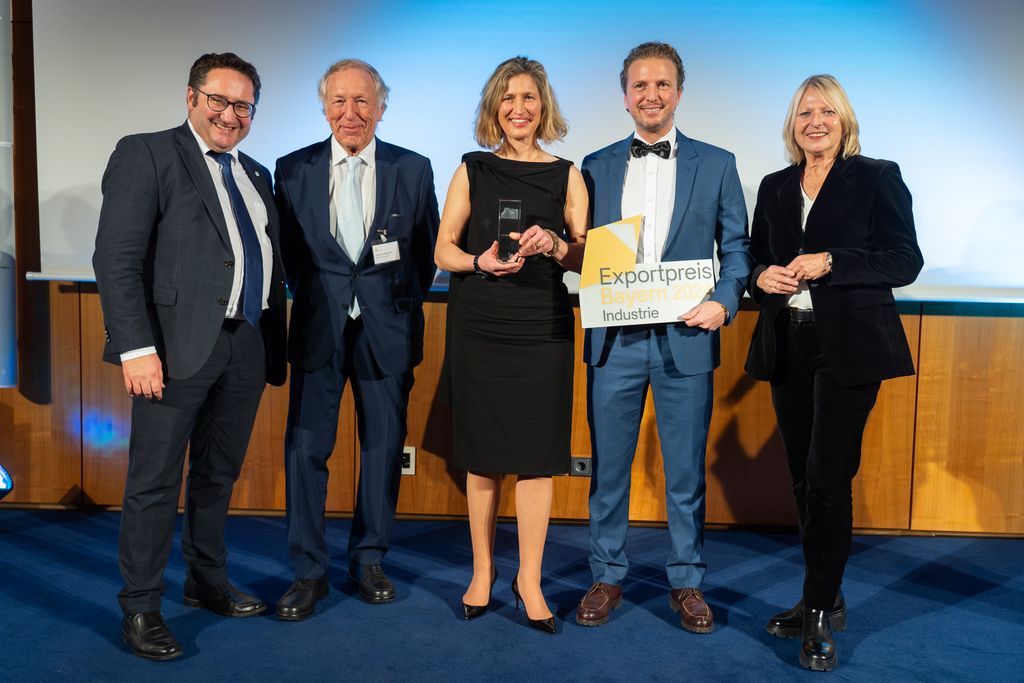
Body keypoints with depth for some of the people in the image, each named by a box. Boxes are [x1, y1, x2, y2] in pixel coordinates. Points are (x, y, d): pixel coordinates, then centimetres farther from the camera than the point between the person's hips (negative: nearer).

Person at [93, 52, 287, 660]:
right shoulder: (146, 154, -1)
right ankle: (141, 608, 16)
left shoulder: (257, 176, 18)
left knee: (219, 475, 17)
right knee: (156, 481, 3)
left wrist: (273, 347, 10)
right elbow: (117, 258, -10)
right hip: (178, 343, -6)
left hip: (247, 347, 6)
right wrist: (136, 346, -18)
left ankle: (208, 583, 33)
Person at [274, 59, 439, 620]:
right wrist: (314, 298, 4)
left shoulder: (413, 169, 3)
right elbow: (289, 249, 9)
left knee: (383, 447, 8)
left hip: (386, 327, 0)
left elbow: (428, 248, 7)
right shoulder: (293, 169, 4)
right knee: (305, 447, 0)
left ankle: (368, 559, 25)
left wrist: (404, 306, 3)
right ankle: (308, 570, 13)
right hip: (318, 328, 0)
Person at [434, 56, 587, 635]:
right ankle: (483, 569, 23)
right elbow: (443, 250, 6)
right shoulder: (473, 170, 7)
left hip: (543, 328, 0)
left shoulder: (566, 175, 7)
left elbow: (586, 258, 6)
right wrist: (481, 262, -13)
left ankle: (530, 579, 15)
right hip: (479, 326, 0)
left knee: (537, 455, 0)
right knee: (483, 455, 7)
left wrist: (553, 245, -14)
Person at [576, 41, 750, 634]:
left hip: (685, 339, -1)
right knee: (609, 467, 10)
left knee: (686, 472, 8)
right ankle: (608, 577, 26)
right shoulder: (597, 166, 10)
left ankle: (688, 582, 25)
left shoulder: (716, 164, 6)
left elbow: (737, 247, 5)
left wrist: (724, 303, -11)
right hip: (615, 339, 2)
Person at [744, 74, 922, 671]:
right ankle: (825, 600, 23)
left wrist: (829, 263, -17)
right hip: (788, 347, 5)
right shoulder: (776, 188, 13)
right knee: (804, 476, 9)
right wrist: (762, 277, -4)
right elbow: (756, 258, 19)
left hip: (849, 348, -5)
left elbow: (905, 261, -6)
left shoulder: (877, 178, 0)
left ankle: (821, 611, 4)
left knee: (828, 476, -8)